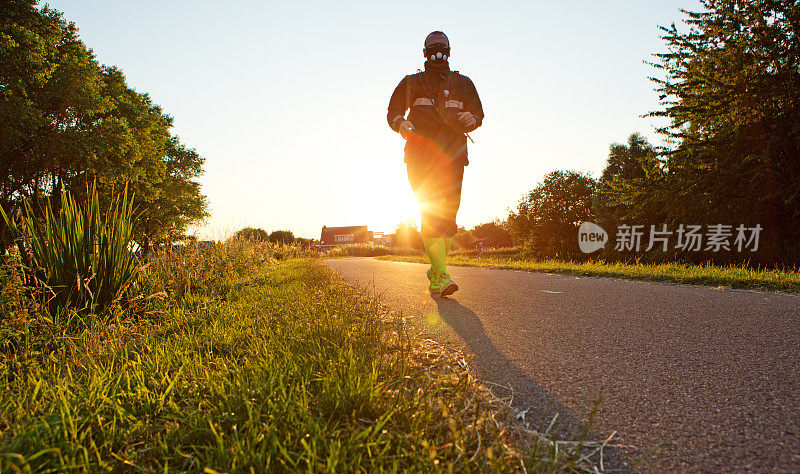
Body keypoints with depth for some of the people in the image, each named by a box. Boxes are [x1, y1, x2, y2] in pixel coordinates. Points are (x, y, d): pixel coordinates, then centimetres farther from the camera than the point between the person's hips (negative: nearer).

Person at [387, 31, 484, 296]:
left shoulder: (462, 84, 18)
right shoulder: (411, 83, 14)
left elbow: (478, 113, 19)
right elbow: (393, 112, 16)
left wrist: (470, 119, -6)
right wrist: (402, 125, -7)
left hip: (452, 154, 2)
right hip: (420, 155, -2)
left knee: (449, 212, -4)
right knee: (431, 212, -15)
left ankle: (435, 269, 15)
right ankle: (440, 276, -18)